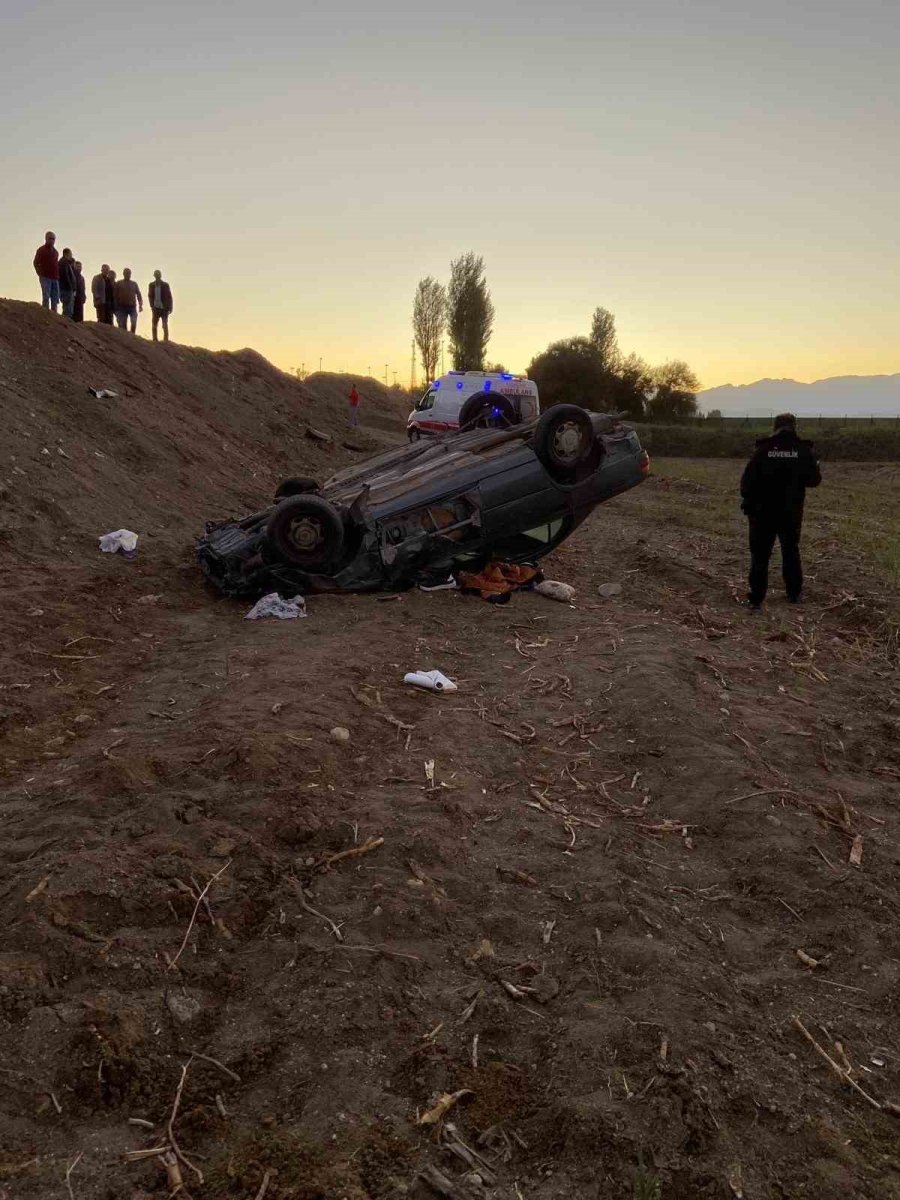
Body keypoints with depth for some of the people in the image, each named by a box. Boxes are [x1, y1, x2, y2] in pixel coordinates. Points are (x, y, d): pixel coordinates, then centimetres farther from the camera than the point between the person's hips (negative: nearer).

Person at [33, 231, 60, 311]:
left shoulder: (56, 252, 19)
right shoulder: (41, 250, 2)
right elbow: (36, 263, 2)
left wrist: (58, 276, 11)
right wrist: (40, 274, -5)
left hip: (55, 278, 6)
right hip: (46, 277, -6)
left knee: (55, 299, 4)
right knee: (46, 297, -9)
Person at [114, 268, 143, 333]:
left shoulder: (134, 284, 14)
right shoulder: (119, 283, 8)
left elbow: (139, 295, 12)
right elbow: (115, 296, 6)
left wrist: (140, 305, -3)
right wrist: (116, 309, 0)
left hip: (133, 307, 1)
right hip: (122, 307, -1)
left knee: (134, 324, -15)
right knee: (122, 326, -2)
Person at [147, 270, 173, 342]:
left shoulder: (165, 285, -3)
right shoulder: (152, 285, 4)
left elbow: (169, 297, -2)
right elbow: (150, 296, 10)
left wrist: (170, 308, -6)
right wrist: (152, 306, -1)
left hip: (164, 308, -3)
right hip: (156, 308, 3)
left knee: (165, 326, -3)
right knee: (154, 325, 3)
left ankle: (166, 340, 2)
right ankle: (155, 340, 9)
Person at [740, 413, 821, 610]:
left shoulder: (763, 450, -9)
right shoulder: (804, 450, -6)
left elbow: (747, 480, -10)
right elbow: (814, 480, 0)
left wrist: (747, 501, 6)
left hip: (763, 512, -2)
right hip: (791, 513, 2)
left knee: (760, 555, 6)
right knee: (791, 552, 18)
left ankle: (756, 597, 5)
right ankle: (794, 593, 24)